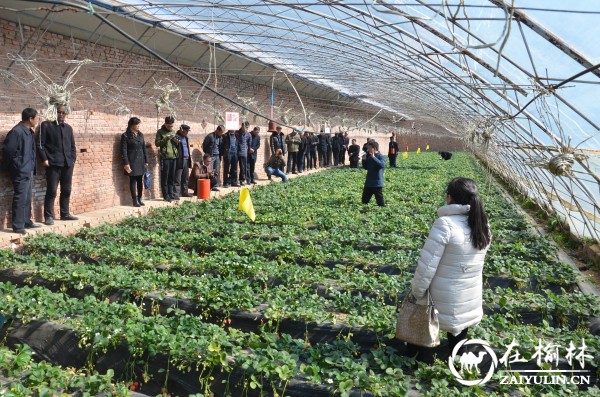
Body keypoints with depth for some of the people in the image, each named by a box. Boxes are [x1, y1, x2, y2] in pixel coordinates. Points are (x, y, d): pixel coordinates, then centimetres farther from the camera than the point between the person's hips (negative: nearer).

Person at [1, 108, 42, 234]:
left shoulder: (29, 131, 11)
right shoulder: (16, 132, -17)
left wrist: (32, 168, 13)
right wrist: (19, 167, -12)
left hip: (28, 171, 9)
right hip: (21, 172, -9)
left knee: (27, 198, 16)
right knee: (20, 199, -4)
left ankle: (27, 222, 26)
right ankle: (18, 226, 2)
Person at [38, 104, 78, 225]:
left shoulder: (68, 128, 17)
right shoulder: (46, 125, 0)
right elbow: (40, 144, -5)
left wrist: (73, 159, 8)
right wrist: (44, 159, -12)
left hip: (67, 164, 5)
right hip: (53, 164, -5)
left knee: (66, 190, 11)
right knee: (51, 191, -4)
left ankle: (65, 214, 21)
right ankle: (48, 216, 2)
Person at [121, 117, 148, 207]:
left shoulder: (140, 135, 11)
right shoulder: (126, 136, -6)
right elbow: (124, 150, -9)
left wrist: (146, 161, 9)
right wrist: (126, 163, -14)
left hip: (140, 161, 5)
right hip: (132, 161, -5)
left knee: (140, 181, 8)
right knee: (133, 181, 0)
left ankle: (140, 199, 16)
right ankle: (134, 200, 4)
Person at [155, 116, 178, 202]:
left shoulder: (173, 132, 16)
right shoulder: (160, 132, 0)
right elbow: (157, 143, -9)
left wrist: (177, 142, -1)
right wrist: (167, 138, -17)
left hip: (173, 157, 5)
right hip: (165, 157, -5)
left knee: (172, 177, 8)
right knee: (164, 177, -3)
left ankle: (171, 193, 15)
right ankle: (166, 195, 0)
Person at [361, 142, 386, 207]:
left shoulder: (381, 156, -10)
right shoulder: (368, 156, 10)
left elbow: (382, 165, -29)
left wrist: (374, 157, -30)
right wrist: (364, 160, 0)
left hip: (377, 183, -7)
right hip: (368, 182, 7)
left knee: (380, 203, -6)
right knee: (364, 201, 15)